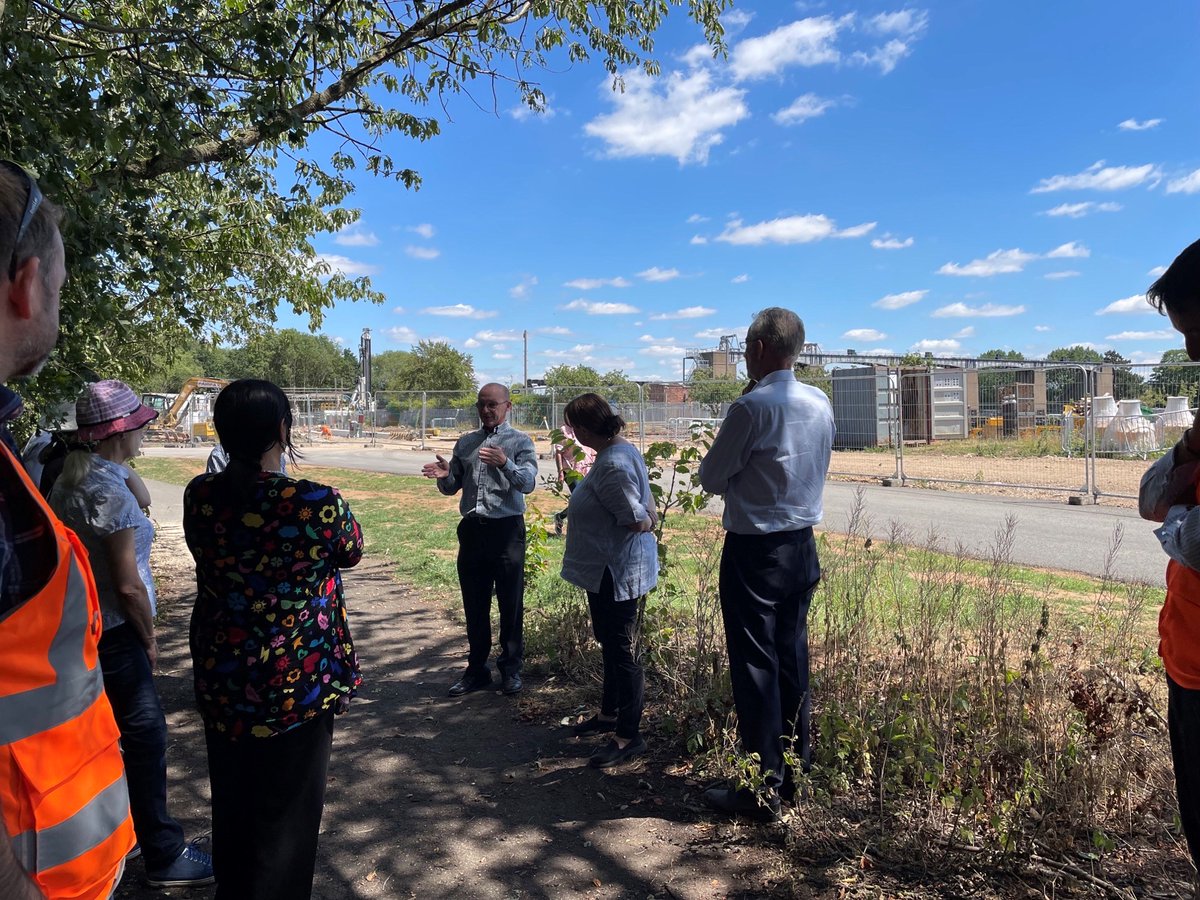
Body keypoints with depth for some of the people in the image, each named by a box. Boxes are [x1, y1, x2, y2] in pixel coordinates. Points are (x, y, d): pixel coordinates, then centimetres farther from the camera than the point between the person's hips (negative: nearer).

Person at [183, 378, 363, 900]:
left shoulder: (199, 495, -9)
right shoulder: (316, 503, -23)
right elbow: (352, 553, -3)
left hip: (218, 677, 5)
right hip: (296, 681, -5)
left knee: (232, 804, 25)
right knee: (287, 813, 14)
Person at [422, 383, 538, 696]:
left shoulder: (520, 441, -1)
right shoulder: (465, 443, 12)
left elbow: (528, 483, -15)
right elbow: (452, 488, 15)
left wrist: (505, 464, -33)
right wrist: (444, 476, -8)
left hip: (506, 529, -4)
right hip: (471, 529, 5)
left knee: (510, 603, 5)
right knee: (474, 605, 12)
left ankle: (510, 669, 19)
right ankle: (477, 669, 24)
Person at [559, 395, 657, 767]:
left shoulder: (613, 464, -25)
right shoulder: (621, 450, 8)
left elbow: (638, 520, -23)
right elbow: (646, 509, 13)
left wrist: (648, 521, -4)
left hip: (617, 572, -11)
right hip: (607, 569, 11)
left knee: (623, 652, 1)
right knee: (611, 645, 22)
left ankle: (629, 736, 14)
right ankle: (610, 714, 39)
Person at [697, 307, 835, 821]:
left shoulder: (752, 407, -17)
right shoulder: (821, 404, 5)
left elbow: (711, 478, -9)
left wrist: (728, 471, 9)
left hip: (754, 552, -7)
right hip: (803, 546, 7)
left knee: (755, 666, 2)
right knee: (792, 659, 16)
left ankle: (764, 790, 11)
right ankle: (796, 769, 29)